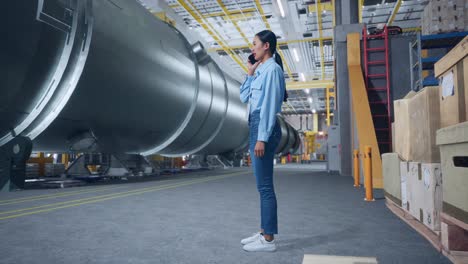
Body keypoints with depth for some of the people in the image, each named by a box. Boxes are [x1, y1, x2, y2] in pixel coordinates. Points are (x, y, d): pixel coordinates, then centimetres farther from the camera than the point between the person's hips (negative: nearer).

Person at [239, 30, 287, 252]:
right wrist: (250, 74, 14)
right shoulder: (261, 70, 21)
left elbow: (269, 105, -16)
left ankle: (268, 239, 0)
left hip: (264, 128, -10)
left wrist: (262, 137, -20)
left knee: (264, 185, -8)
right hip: (256, 127, 10)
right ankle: (264, 232, 22)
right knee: (262, 184, 12)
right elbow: (244, 97, 23)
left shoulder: (272, 69, -8)